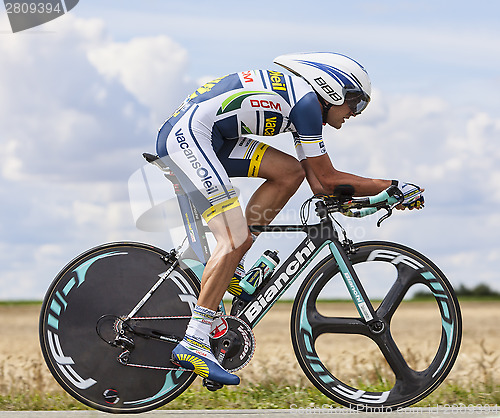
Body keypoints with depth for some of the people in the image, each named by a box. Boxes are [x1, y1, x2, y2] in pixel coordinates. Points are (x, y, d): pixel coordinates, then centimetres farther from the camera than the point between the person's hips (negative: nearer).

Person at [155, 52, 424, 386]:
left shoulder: (299, 98, 19)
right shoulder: (306, 101, -9)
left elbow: (318, 183, 21)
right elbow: (327, 179, -7)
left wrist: (361, 199, 14)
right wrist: (393, 187, -1)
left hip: (208, 139, 10)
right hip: (186, 135, -10)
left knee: (290, 171, 6)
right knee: (236, 239, -16)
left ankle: (227, 267, 6)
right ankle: (194, 343, -18)